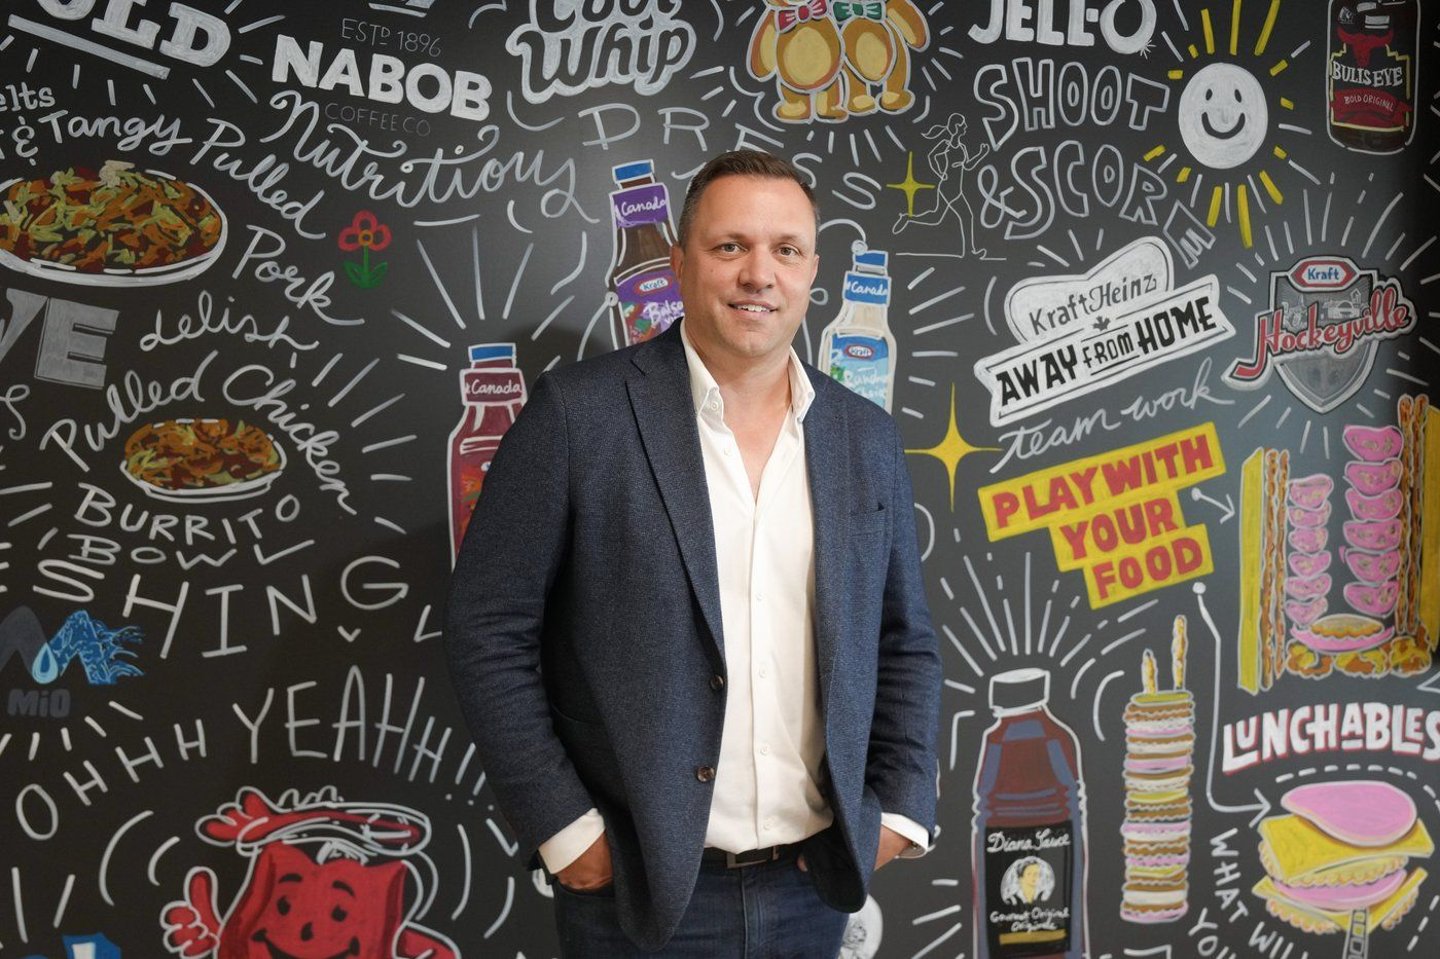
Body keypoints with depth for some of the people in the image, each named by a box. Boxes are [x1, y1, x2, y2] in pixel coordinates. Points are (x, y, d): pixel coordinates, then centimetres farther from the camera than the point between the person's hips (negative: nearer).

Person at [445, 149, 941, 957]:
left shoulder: (867, 438, 4)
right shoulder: (579, 411, -9)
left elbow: (905, 641, 11)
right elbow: (489, 628, -8)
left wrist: (900, 809, 3)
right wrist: (562, 824, -10)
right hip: (640, 886, -3)